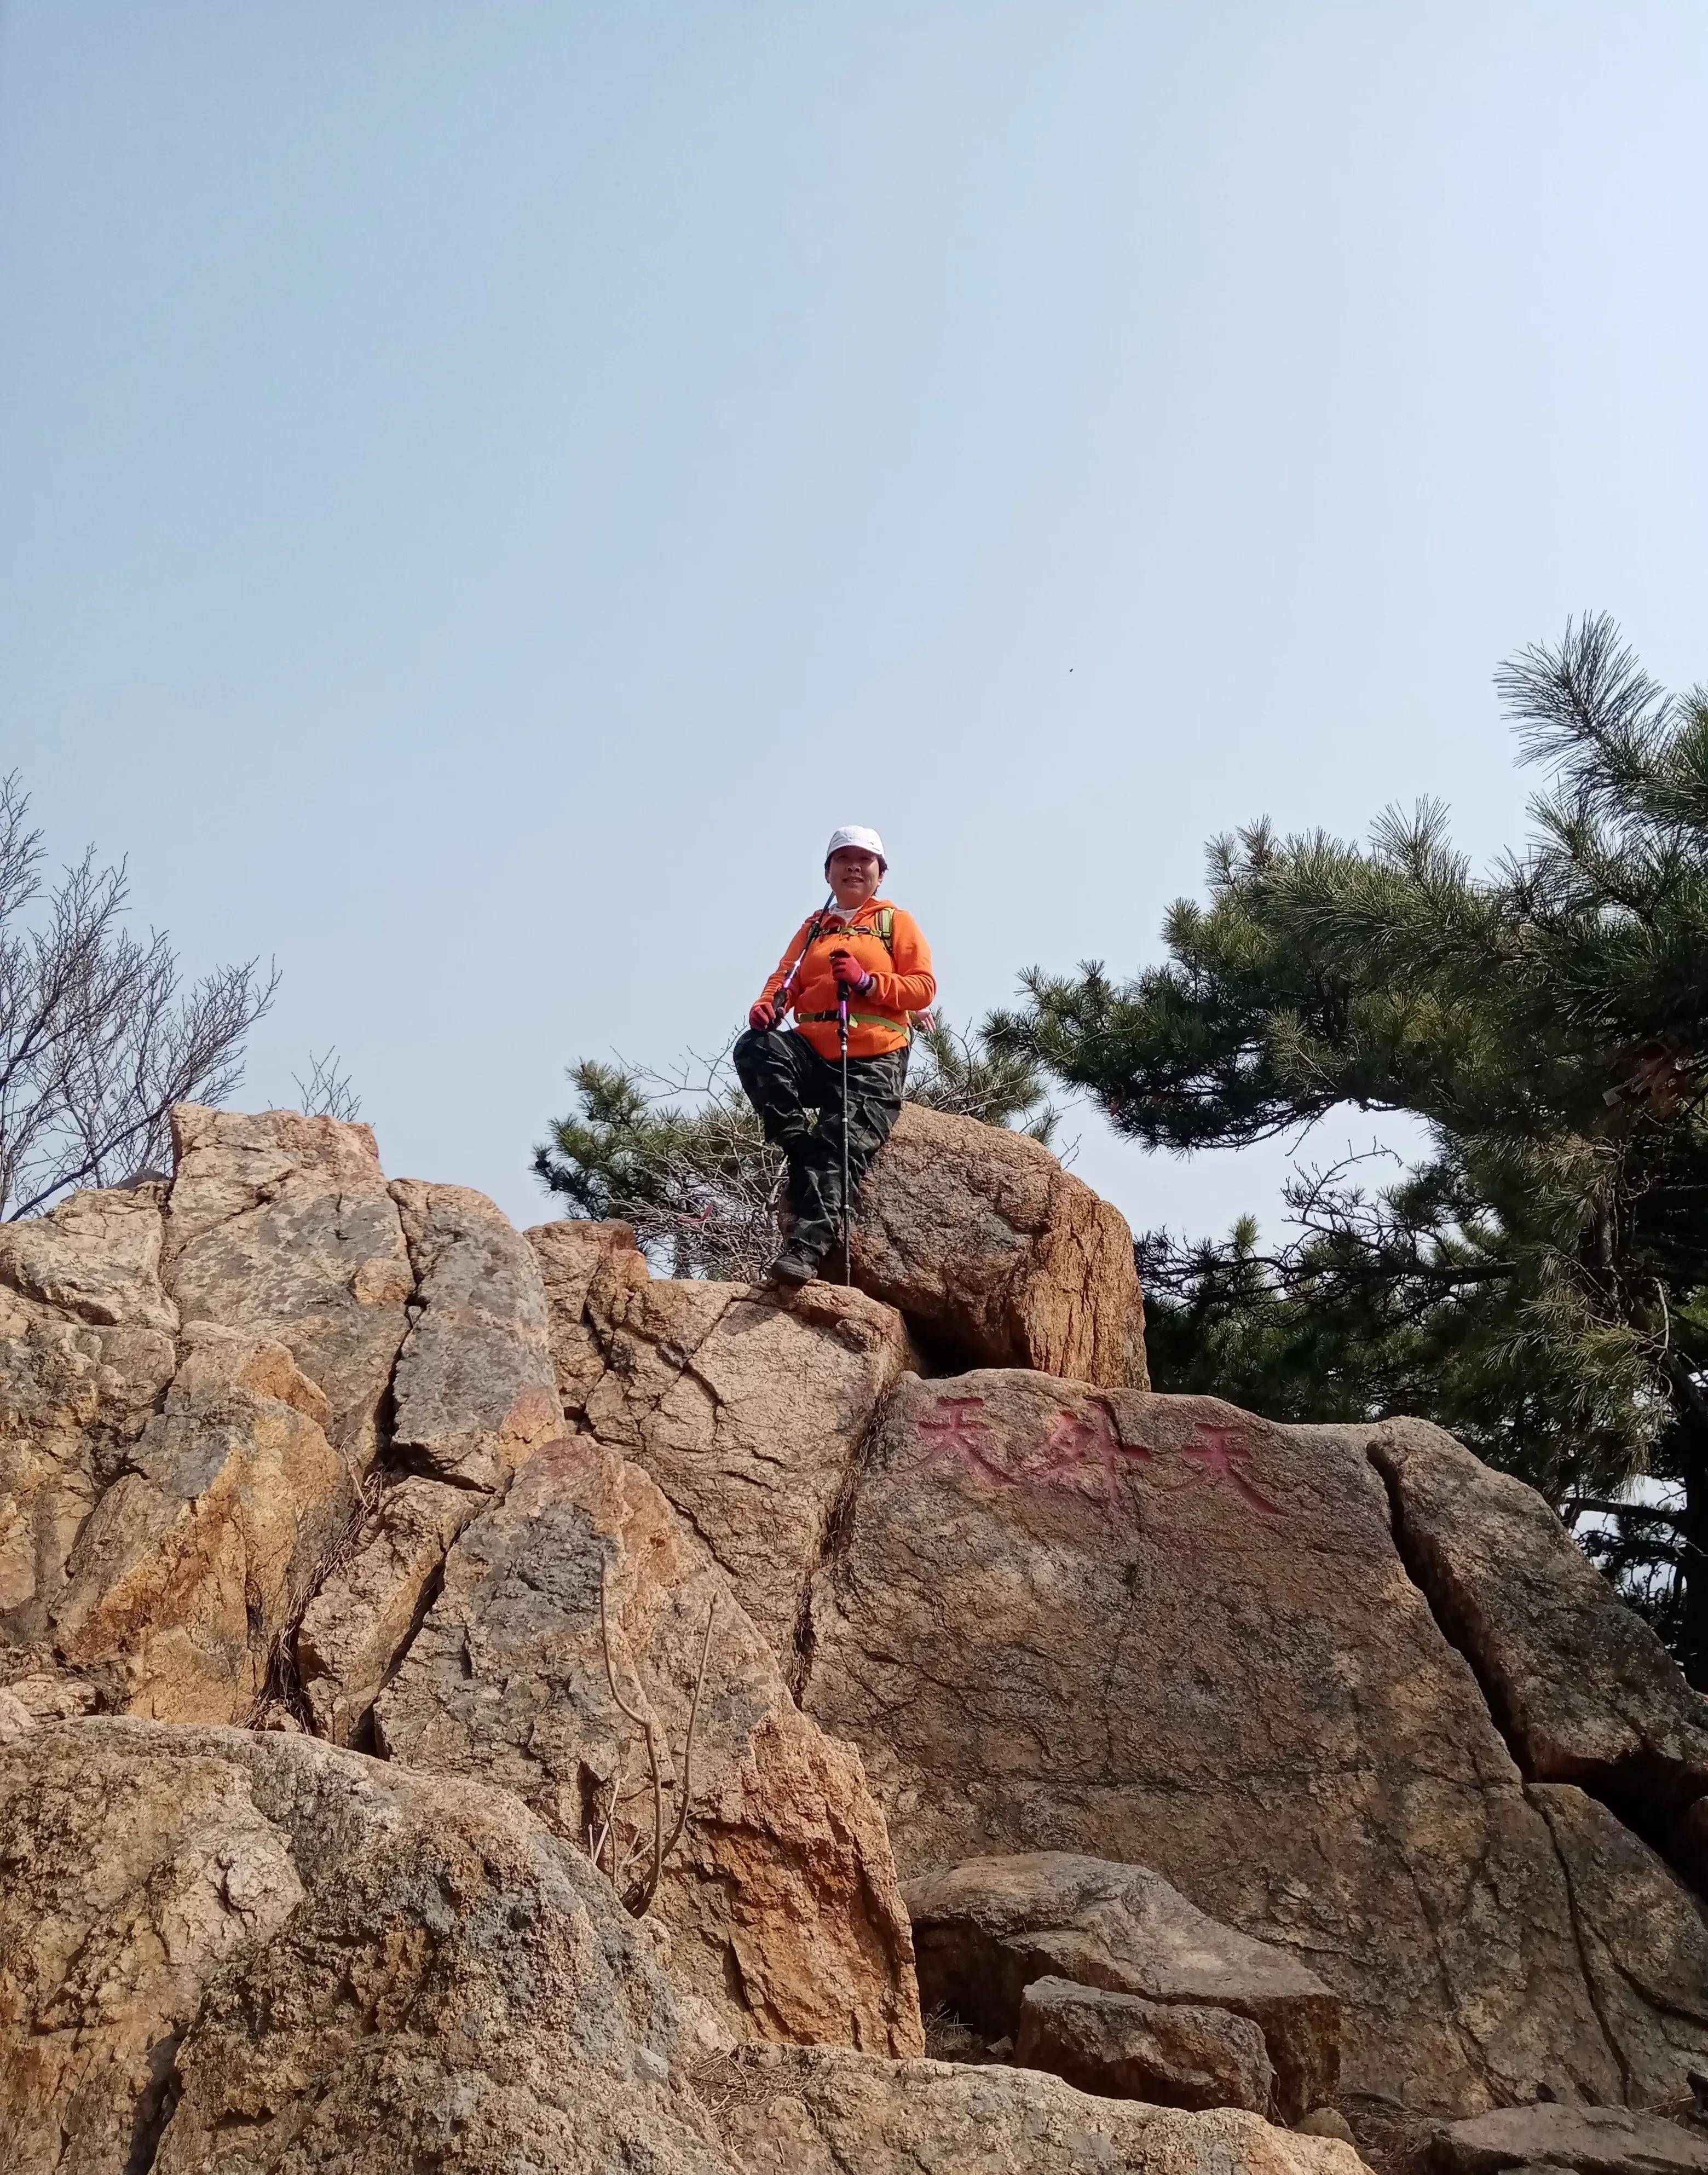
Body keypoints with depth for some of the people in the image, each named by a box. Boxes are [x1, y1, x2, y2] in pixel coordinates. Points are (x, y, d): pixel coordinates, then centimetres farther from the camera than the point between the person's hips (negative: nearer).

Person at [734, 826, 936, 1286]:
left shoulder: (895, 921, 13)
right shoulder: (813, 928, 23)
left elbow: (924, 986, 2)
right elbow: (785, 979, 12)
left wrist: (867, 981, -15)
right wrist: (767, 1006, -12)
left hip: (873, 1061, -3)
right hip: (813, 1050, 4)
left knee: (841, 1147, -23)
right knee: (755, 1048, -28)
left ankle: (807, 1247, -33)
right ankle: (802, 1149, -25)